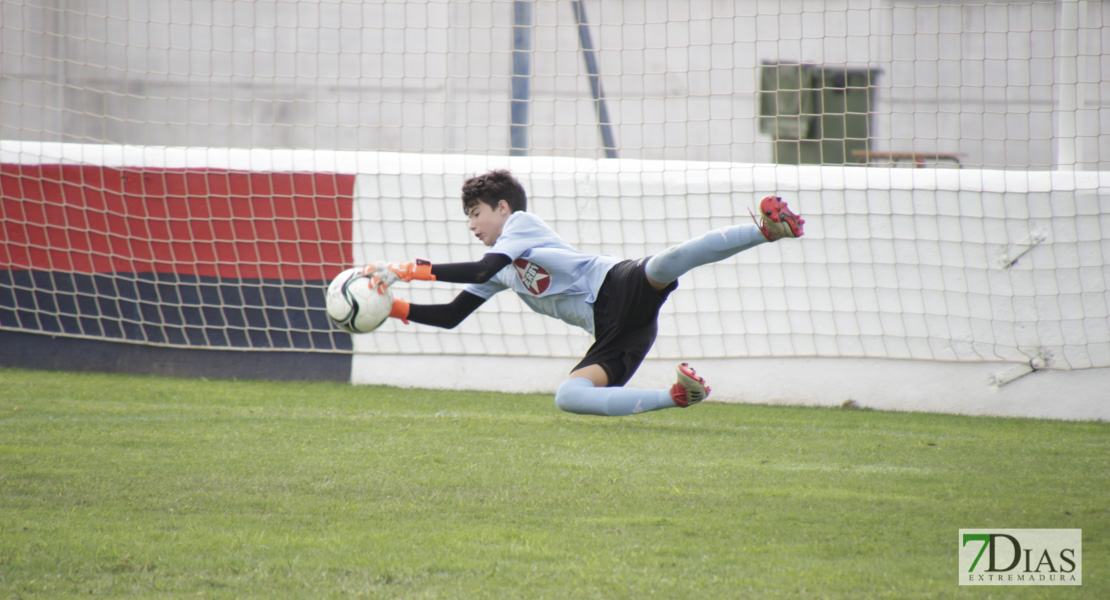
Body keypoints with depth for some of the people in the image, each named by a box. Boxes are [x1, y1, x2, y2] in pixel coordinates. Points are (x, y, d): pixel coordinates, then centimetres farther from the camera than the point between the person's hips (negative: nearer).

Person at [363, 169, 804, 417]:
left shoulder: (522, 223, 5)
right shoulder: (499, 273, 30)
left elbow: (482, 270, -11)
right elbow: (450, 316, 29)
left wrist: (407, 270, -11)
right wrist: (393, 307, 14)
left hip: (623, 287, -8)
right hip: (611, 334, 8)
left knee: (669, 262, -39)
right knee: (567, 397, -16)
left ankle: (769, 228, -41)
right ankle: (677, 397, -13)